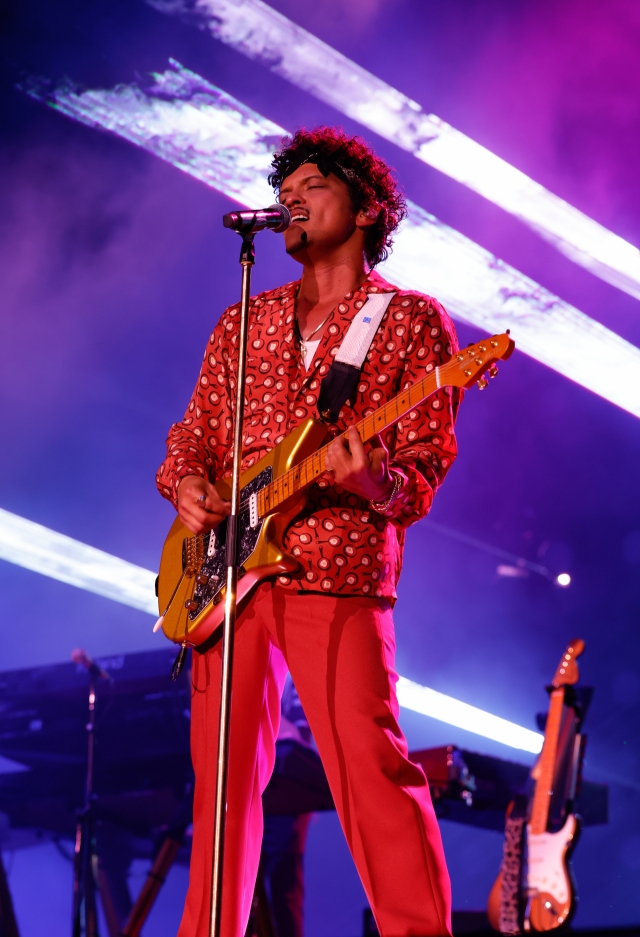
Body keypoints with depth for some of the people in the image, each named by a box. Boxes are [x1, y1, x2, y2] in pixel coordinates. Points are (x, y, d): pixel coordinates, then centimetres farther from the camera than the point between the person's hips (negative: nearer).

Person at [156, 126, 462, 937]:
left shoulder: (412, 321, 6)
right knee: (223, 772, 6)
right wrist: (185, 485, -2)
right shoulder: (243, 323, 20)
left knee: (372, 771, -14)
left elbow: (427, 468, -1)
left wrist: (372, 482, -23)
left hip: (337, 574, -5)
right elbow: (192, 435, 21)